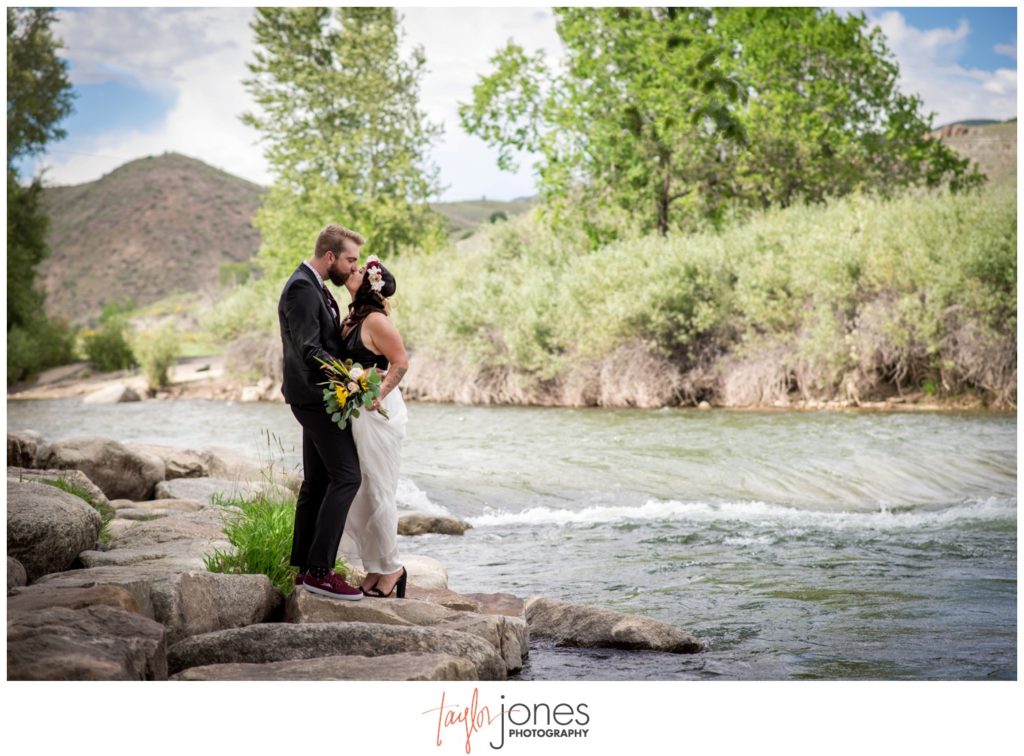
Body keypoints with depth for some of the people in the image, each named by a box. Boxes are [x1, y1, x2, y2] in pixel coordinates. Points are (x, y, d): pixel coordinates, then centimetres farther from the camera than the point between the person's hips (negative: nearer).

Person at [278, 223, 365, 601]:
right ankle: (319, 570, -11)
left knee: (317, 482, 12)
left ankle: (302, 569, 16)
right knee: (346, 476, -12)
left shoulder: (315, 287, 16)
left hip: (317, 397, 11)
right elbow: (309, 351, -24)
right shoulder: (302, 290, -17)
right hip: (316, 396, -11)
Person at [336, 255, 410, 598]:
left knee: (378, 492, -2)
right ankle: (374, 569, 20)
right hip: (356, 413, 9)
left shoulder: (376, 320, -14)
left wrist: (379, 395, -27)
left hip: (376, 413, -9)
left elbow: (401, 362, -17)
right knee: (360, 493, 12)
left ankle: (391, 568, 10)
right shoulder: (354, 318, 12)